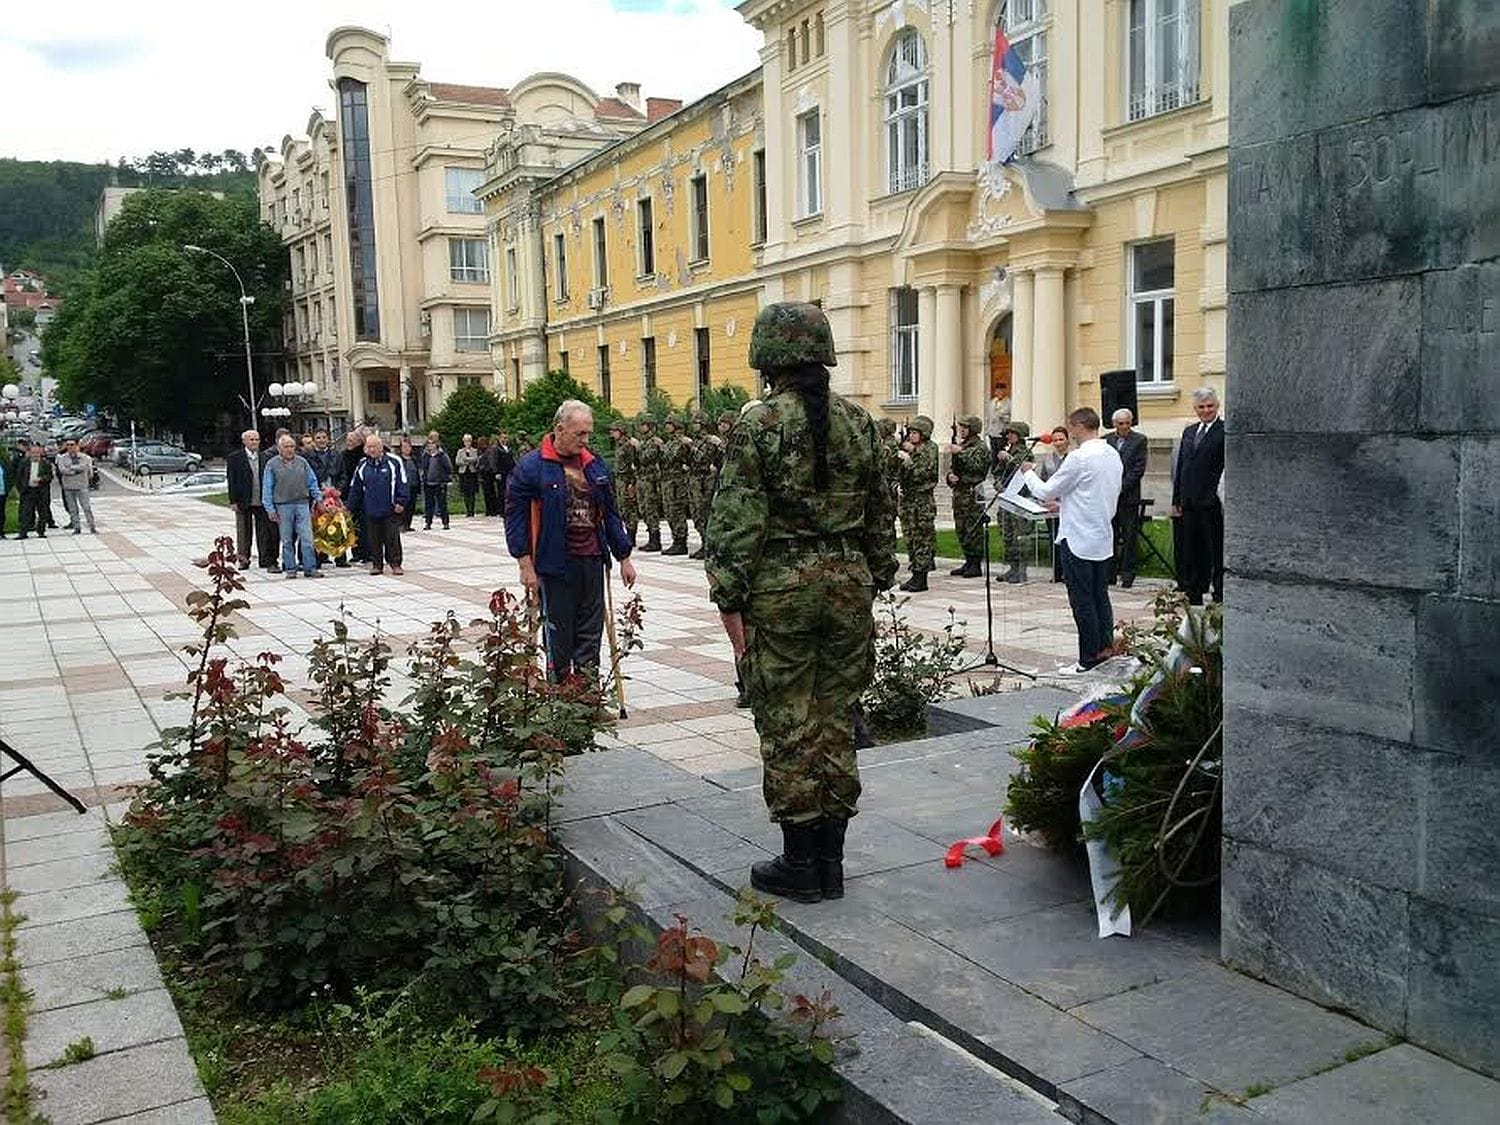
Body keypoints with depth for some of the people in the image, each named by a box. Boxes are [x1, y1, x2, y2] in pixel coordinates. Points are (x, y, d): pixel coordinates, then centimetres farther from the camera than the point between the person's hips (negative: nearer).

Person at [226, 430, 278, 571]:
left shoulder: (266, 457, 6)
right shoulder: (234, 458, -1)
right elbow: (231, 481, -3)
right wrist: (233, 501, -8)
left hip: (262, 502, 1)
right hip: (243, 502, -1)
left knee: (265, 533, 1)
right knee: (244, 533, 10)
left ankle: (268, 561, 5)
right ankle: (243, 559, 23)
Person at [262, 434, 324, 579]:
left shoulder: (302, 462, 9)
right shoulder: (272, 464, 2)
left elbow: (312, 482, 14)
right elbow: (267, 489, 2)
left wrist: (318, 498, 5)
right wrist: (270, 509, -2)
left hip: (302, 503, 1)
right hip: (283, 506, -1)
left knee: (307, 537, -5)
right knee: (287, 540, 6)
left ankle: (310, 567, -1)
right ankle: (290, 568, 13)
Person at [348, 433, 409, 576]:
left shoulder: (394, 461, -2)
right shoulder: (362, 465, 8)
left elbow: (403, 483, -1)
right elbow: (355, 488, 15)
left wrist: (401, 502, -7)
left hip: (391, 510, -3)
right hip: (371, 510, 3)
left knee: (392, 538, 0)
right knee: (374, 540, 6)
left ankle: (395, 564, 9)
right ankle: (377, 564, 16)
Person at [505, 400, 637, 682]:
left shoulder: (596, 465, 10)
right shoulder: (532, 466, -7)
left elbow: (610, 514, 16)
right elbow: (515, 516, -7)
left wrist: (624, 557, 14)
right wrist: (526, 563, -12)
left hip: (593, 561, 5)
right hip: (555, 564, -5)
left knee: (591, 633, 9)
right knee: (558, 634, 4)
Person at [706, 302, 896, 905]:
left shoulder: (756, 424, -9)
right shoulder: (860, 423, 5)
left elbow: (738, 520, -12)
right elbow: (880, 513, 11)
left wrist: (730, 600, -8)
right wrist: (876, 579, 19)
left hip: (781, 585, -4)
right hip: (848, 581, 5)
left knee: (788, 726, 4)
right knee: (838, 720, 12)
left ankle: (799, 864, 13)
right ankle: (830, 860, 21)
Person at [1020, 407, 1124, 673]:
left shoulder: (1079, 457, -18)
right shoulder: (1113, 456, 9)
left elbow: (1046, 492, -11)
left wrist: (1029, 472, 9)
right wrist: (1063, 504, 21)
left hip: (1078, 540, -8)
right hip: (1104, 539, 8)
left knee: (1083, 602, -1)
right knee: (1101, 597, 14)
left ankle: (1089, 660, 3)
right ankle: (1106, 651, 18)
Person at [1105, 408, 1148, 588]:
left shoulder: (1139, 440, 0)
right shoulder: (1106, 440, 10)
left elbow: (1138, 469, -6)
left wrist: (1121, 487, -12)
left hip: (1128, 496, -3)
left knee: (1129, 537, 0)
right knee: (1110, 536, 7)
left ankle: (1127, 575, 5)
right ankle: (1110, 574, 14)